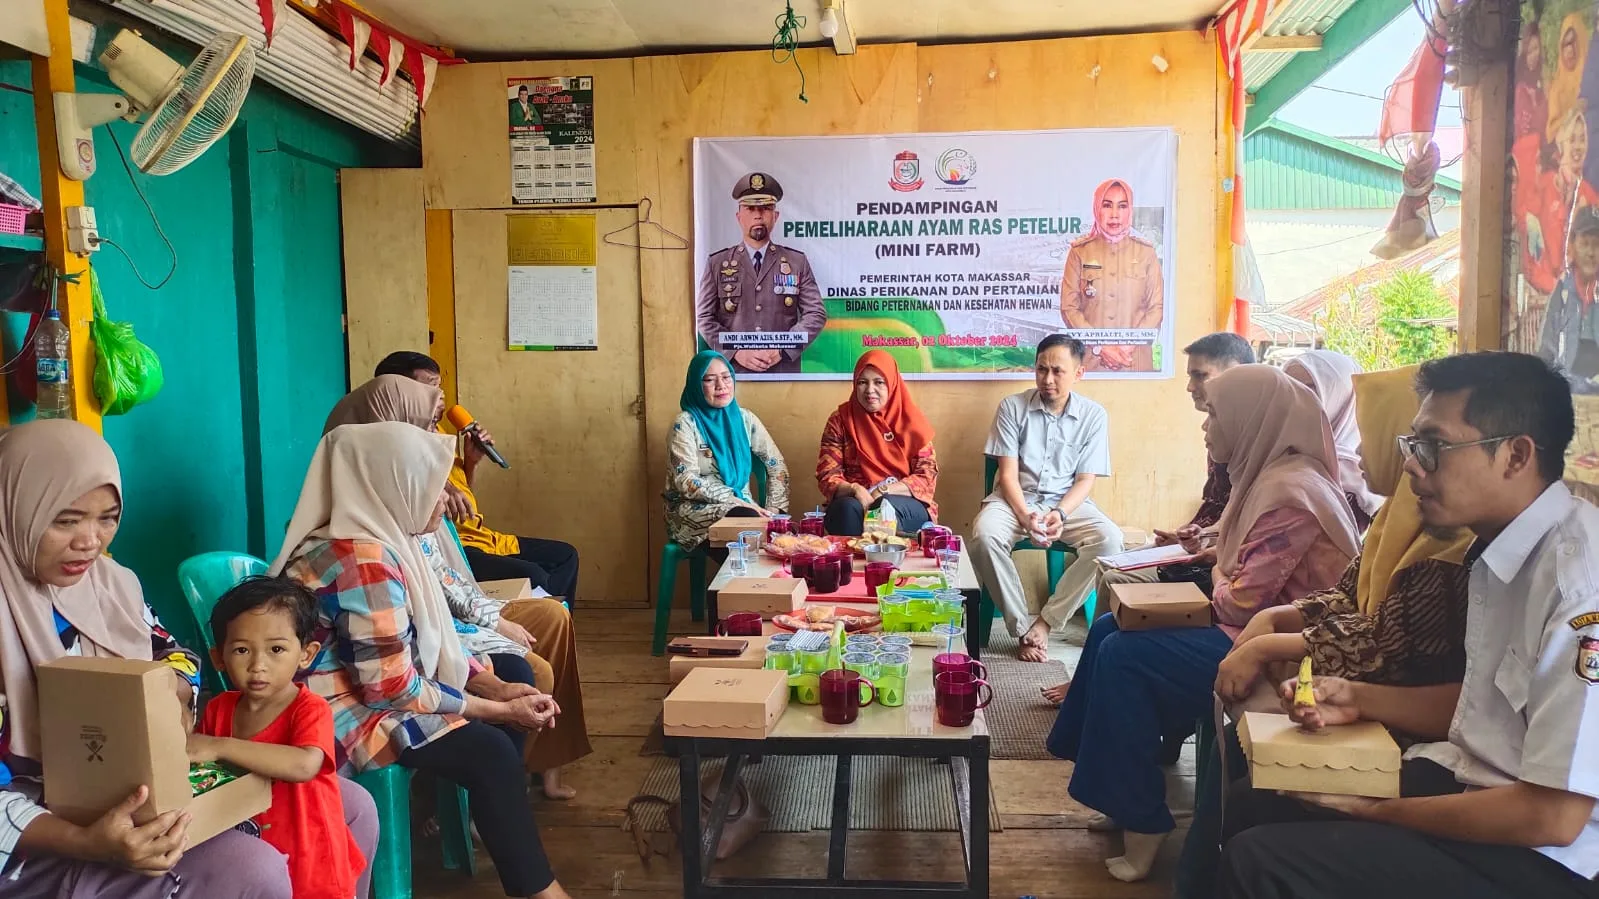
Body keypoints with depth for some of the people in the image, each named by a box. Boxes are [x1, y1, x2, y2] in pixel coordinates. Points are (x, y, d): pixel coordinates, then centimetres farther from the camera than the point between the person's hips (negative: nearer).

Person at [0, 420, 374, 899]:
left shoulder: (111, 580, 4)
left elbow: (176, 656, 16)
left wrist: (170, 689, -8)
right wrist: (85, 843, -35)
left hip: (152, 788, 7)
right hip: (42, 839, -7)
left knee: (353, 807, 4)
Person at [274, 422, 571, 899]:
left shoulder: (380, 537, 4)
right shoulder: (364, 562, -25)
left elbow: (430, 643, 9)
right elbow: (394, 690, -25)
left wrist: (497, 688, -2)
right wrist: (499, 710, -16)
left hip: (370, 684, 10)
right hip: (340, 713, -10)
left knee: (514, 676, 7)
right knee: (489, 751, -21)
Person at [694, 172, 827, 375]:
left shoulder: (797, 262, 9)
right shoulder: (717, 263, 8)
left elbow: (816, 313, 4)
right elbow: (703, 317, 4)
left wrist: (782, 349, -10)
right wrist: (737, 352, -10)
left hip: (783, 372, 1)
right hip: (734, 373, 0)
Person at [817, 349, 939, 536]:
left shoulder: (911, 421, 4)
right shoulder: (840, 420, 5)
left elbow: (927, 477, -1)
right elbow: (827, 477, 1)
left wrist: (884, 491, -16)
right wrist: (854, 489, -20)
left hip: (906, 505, 0)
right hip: (852, 502, 1)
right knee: (849, 508, -34)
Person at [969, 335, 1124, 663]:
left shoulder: (1094, 415, 0)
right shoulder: (1012, 406, -3)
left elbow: (1085, 480, 0)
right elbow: (1008, 474, -5)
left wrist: (1060, 514, -20)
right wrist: (1025, 516, -23)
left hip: (1067, 501, 1)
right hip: (1015, 498, -1)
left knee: (1109, 539, -29)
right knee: (984, 536, -33)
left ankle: (1044, 623, -18)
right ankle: (1022, 630, -19)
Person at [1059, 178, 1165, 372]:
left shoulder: (1146, 251, 2)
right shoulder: (1079, 251, 0)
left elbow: (1157, 307, 1)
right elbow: (1069, 307, -3)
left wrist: (1130, 345, -12)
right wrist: (1100, 346, -13)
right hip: (1090, 359, -1)